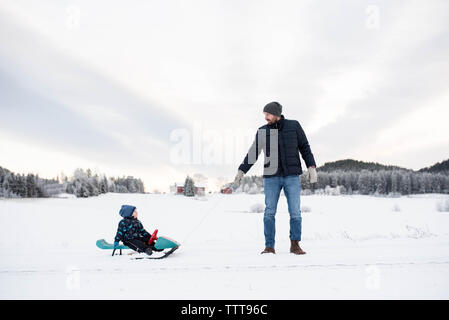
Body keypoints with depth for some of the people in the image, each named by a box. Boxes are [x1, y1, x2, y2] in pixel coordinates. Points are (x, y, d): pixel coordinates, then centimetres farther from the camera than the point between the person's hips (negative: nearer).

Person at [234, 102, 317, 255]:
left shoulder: (294, 125, 1)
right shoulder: (262, 131, 4)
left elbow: (305, 147, 4)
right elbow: (253, 153, 8)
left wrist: (312, 167, -6)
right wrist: (241, 171, 4)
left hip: (292, 176, -1)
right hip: (272, 177, 1)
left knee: (295, 212, -2)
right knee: (269, 213, -3)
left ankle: (295, 245, 13)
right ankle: (269, 247, 5)